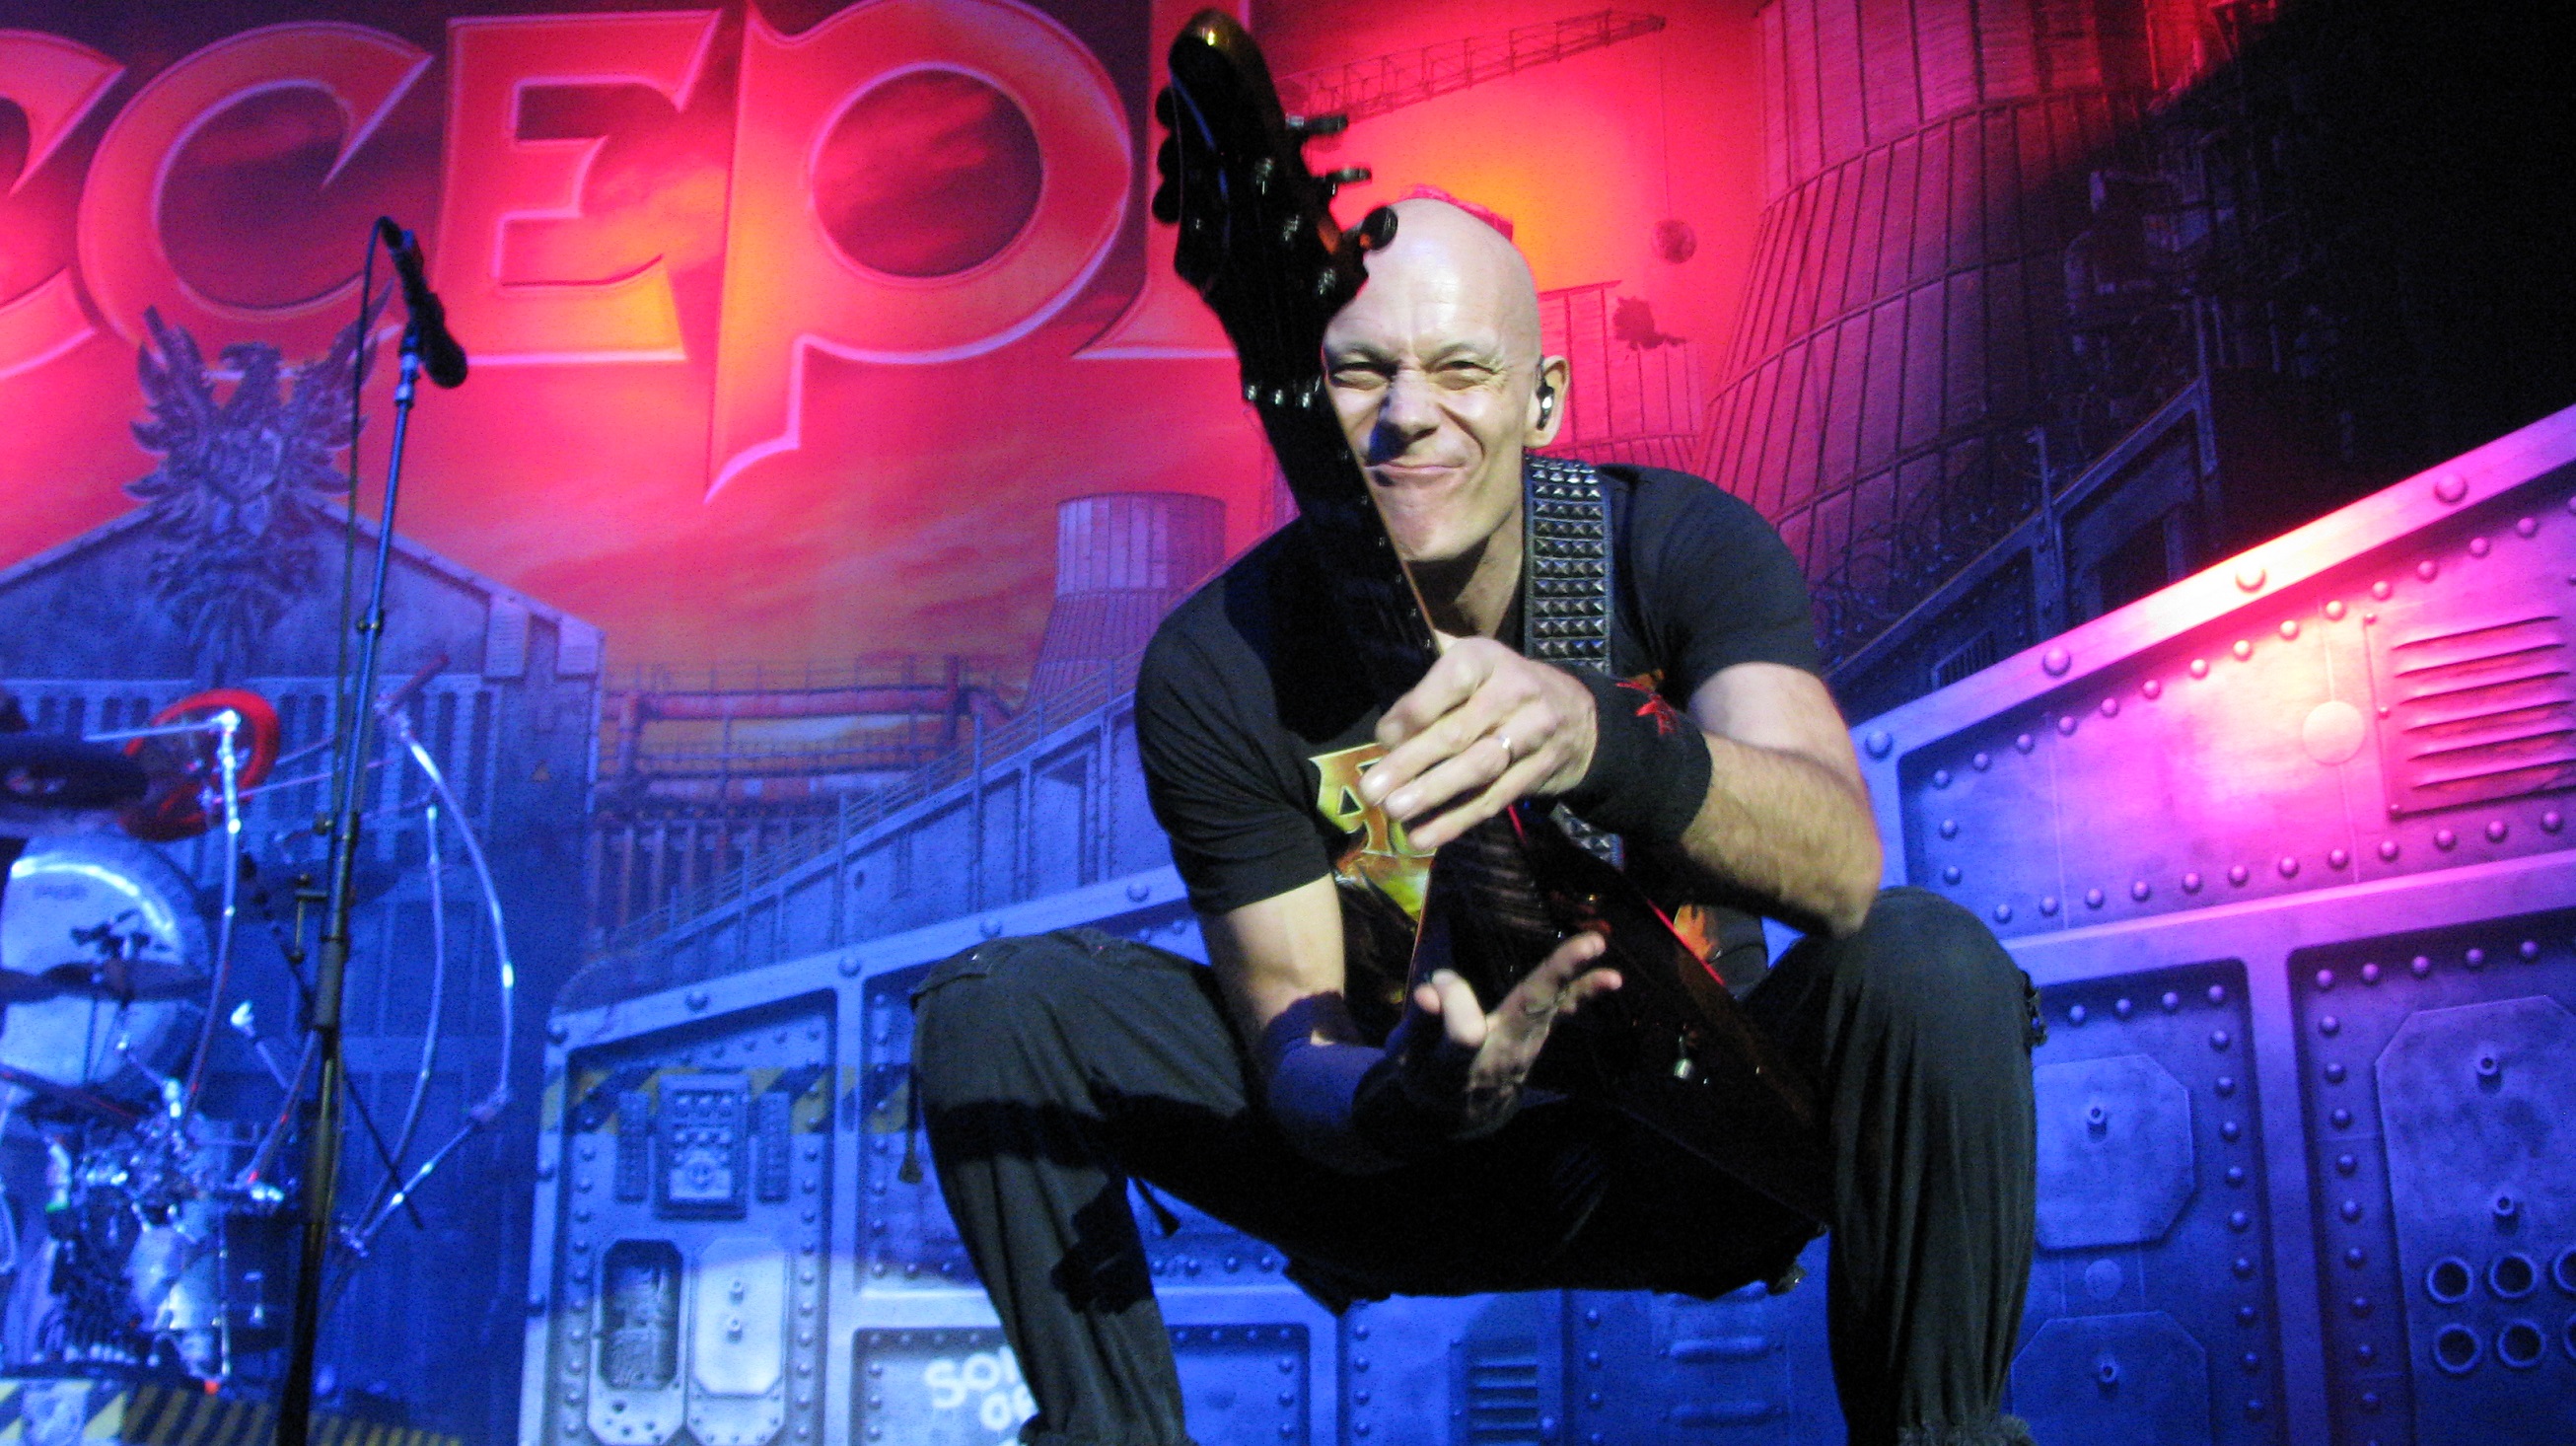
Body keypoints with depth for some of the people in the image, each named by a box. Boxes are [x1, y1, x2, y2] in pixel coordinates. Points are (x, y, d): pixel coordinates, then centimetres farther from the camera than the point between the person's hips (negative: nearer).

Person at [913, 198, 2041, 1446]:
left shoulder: (1682, 544, -16)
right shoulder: (1216, 668, -15)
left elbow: (1842, 866, -32)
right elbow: (1297, 1040, -15)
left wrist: (1597, 740, -53)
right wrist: (1407, 1100, -40)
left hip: (1691, 1145, 0)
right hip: (1410, 1160, 1)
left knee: (1929, 964, -31)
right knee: (996, 1005, -18)